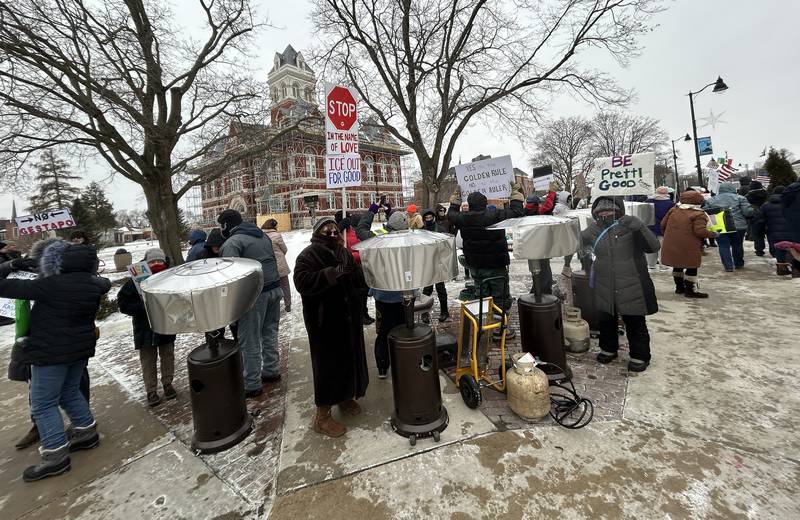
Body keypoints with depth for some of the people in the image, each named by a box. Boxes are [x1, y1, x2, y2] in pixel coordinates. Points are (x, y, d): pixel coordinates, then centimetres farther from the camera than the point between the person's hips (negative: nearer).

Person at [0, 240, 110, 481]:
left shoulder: (48, 285, -21)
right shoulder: (93, 285, -2)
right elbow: (104, 283, 23)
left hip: (51, 352, -6)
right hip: (81, 349, 7)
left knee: (43, 404, 6)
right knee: (70, 391, 24)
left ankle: (56, 456, 11)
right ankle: (87, 433, 31)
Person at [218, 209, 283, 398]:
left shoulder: (232, 243, -10)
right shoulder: (263, 236, 15)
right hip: (275, 289, 8)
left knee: (250, 340, 3)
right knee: (270, 332, 19)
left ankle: (252, 385, 13)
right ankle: (271, 371, 32)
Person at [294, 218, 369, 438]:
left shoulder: (344, 253, 11)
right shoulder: (308, 255, -9)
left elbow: (360, 281, 15)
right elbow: (302, 282, -25)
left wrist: (360, 274, -7)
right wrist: (332, 274, -32)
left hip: (349, 318, 7)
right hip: (325, 322, -6)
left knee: (350, 358, 16)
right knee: (328, 364, 0)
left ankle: (346, 396, 40)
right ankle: (322, 416, 16)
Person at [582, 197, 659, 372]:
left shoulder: (629, 224, -11)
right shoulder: (594, 229, 1)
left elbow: (654, 246, -19)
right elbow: (577, 240, 19)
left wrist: (639, 226, -32)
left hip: (631, 287, -4)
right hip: (604, 287, 4)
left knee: (635, 323, 9)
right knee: (605, 320, 17)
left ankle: (640, 356, 29)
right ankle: (608, 349, 39)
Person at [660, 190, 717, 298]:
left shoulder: (673, 210, 4)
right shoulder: (699, 214, -12)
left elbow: (662, 225, 8)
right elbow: (700, 231, -20)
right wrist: (713, 234, -2)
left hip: (672, 245, 6)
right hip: (689, 248, -6)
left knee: (677, 265, 18)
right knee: (692, 267, 6)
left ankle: (679, 287, 29)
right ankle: (690, 290, 11)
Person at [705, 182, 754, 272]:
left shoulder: (711, 200, 3)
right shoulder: (739, 198, -2)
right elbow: (748, 212, -8)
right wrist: (753, 212, 14)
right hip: (738, 226, 1)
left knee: (724, 247, 4)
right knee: (737, 245, 16)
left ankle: (728, 266, 1)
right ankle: (738, 264, 29)